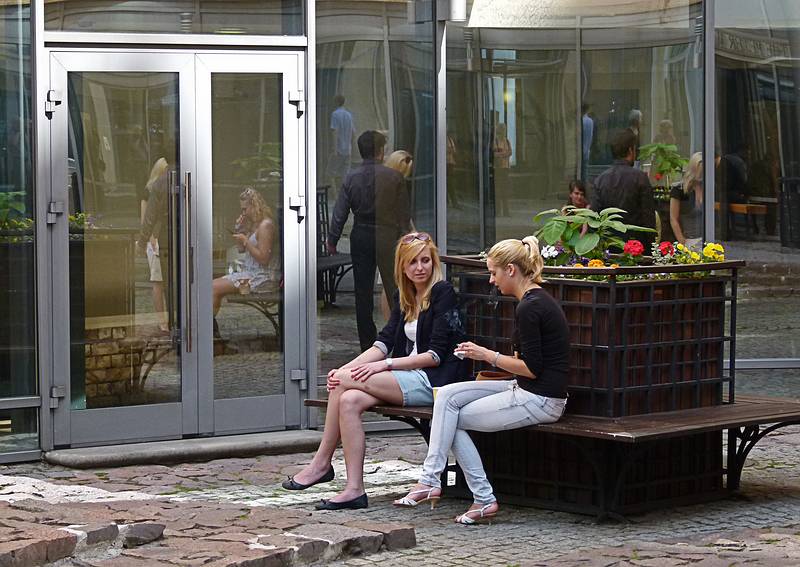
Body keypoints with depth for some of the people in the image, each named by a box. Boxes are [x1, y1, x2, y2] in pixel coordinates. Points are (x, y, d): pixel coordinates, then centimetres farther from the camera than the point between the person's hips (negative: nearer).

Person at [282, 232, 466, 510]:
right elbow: (385, 342, 8)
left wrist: (385, 364, -16)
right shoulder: (403, 297, 18)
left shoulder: (443, 293, -5)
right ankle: (354, 489, -21)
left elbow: (436, 355, -11)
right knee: (349, 400, -20)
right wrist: (345, 368, -8)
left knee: (345, 382, -19)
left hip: (433, 382, -7)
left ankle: (321, 463, -6)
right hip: (408, 378, 7)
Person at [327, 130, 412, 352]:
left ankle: (367, 340, 10)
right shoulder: (393, 177, -8)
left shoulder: (351, 178, -4)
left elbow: (340, 212, -2)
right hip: (387, 236, -2)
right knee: (394, 287, 8)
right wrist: (404, 234, 10)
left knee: (363, 290, 7)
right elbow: (404, 211, -3)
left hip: (360, 236, 2)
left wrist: (332, 239, 7)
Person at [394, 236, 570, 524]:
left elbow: (531, 368, -20)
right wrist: (485, 355, 14)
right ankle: (430, 480, -4)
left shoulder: (529, 308, -19)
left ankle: (484, 499, 3)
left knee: (453, 419, 0)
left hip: (538, 400, -10)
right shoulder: (539, 300, 13)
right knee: (448, 395, 2)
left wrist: (488, 355, -9)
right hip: (529, 392, 10)